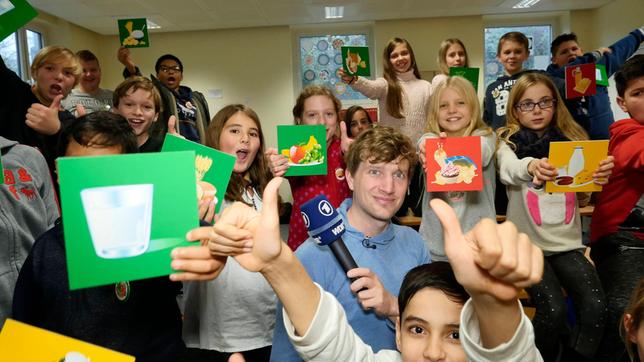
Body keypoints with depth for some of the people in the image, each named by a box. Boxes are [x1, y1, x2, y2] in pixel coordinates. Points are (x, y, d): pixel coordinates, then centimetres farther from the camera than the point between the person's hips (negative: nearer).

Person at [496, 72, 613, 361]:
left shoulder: (572, 141, 8)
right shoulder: (509, 142, 0)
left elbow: (583, 196, -3)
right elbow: (509, 170, -24)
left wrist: (600, 176, -27)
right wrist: (532, 166, -48)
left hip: (567, 242, 3)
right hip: (526, 242, -3)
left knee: (596, 306, -17)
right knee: (553, 308, -20)